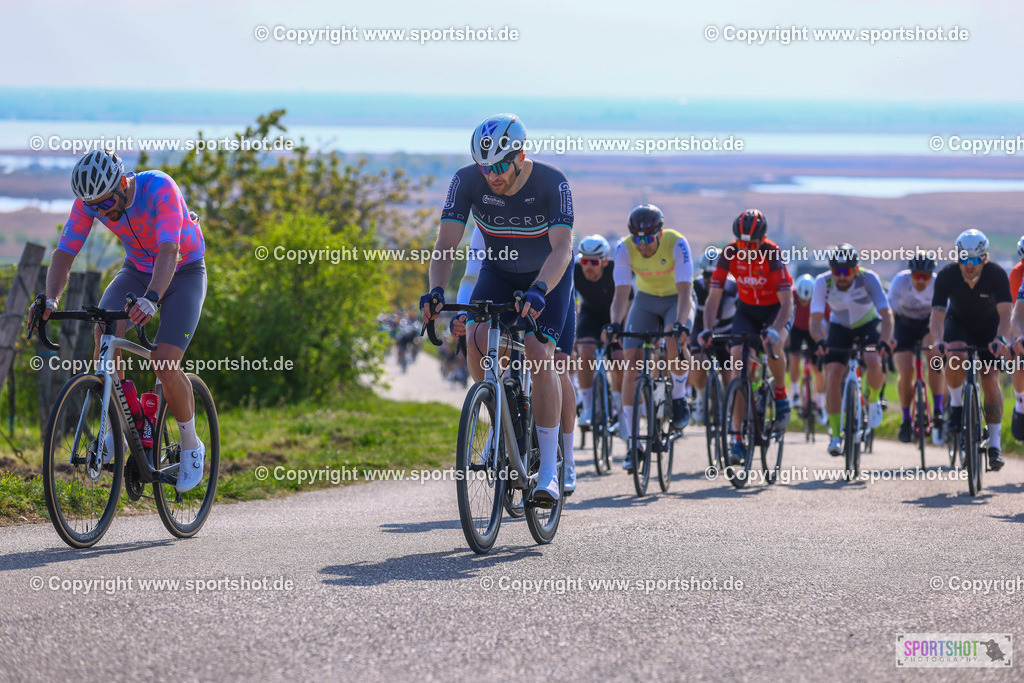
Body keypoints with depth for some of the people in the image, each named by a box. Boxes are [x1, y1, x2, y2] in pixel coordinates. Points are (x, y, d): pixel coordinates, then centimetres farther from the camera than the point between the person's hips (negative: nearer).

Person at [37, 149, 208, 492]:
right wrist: (51, 299, -37)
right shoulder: (89, 201, -19)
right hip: (137, 269, 4)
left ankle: (192, 445, 4)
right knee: (105, 332, -26)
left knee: (165, 364, -20)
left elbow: (168, 252, -43)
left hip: (183, 273, -4)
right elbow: (64, 253, -19)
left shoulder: (160, 189, -33)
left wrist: (150, 299, -59)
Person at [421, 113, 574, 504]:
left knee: (539, 356, -20)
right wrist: (436, 290, -45)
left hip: (548, 275, -3)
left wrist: (539, 291, -57)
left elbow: (562, 248, -39)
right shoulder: (467, 181, -23)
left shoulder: (551, 183, -30)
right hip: (498, 272, 3)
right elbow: (446, 243, -27)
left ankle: (548, 471, -16)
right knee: (476, 340, -23)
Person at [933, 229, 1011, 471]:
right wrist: (939, 340, -51)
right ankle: (956, 405, -7)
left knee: (991, 380, -15)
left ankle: (994, 443, -6)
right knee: (956, 358, -33)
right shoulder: (947, 275, -26)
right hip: (958, 323, 0)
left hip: (989, 326, 0)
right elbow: (937, 315, -31)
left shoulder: (997, 275, -27)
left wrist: (1000, 338, -53)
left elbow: (1005, 313, -34)